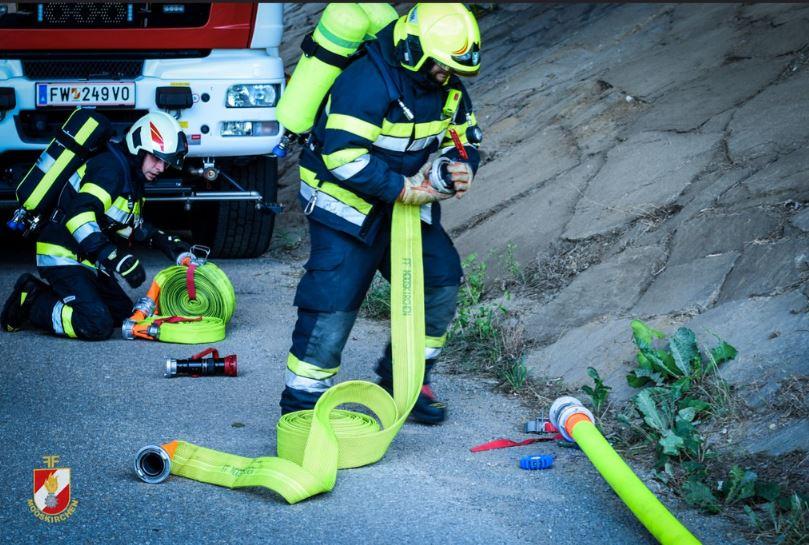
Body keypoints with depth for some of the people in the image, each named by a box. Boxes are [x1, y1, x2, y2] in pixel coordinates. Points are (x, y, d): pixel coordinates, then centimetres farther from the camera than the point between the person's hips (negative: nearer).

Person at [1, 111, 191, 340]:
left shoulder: (132, 176, 13)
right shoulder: (111, 167, -20)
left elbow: (131, 223, 26)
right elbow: (80, 214, -33)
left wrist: (162, 241, 11)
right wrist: (114, 257, -40)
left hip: (86, 260, 11)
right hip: (62, 258, -11)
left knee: (122, 311, 13)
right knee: (97, 325, -22)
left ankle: (44, 294, 14)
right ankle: (29, 303, -4)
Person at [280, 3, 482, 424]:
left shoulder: (443, 85, 1)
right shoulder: (369, 81, -26)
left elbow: (462, 137, 12)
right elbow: (342, 155, -31)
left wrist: (462, 168, -12)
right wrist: (400, 188, -29)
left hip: (404, 200, 8)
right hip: (345, 203, -8)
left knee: (441, 279, 5)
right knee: (334, 301, -12)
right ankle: (300, 404, 0)